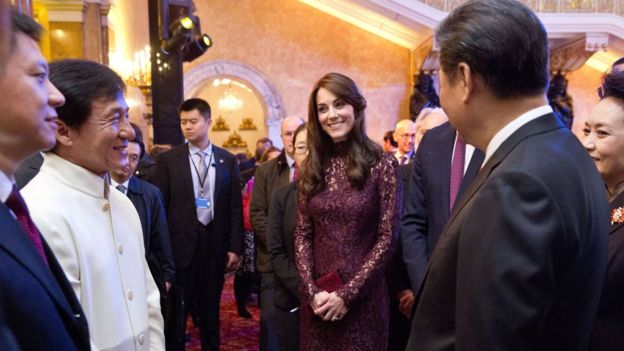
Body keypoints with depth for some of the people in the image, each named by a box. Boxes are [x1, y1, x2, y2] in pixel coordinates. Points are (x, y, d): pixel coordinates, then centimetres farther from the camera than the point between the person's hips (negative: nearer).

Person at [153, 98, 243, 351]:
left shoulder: (228, 160, 4)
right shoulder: (168, 160, -1)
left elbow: (235, 207, 4)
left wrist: (235, 247, 0)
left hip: (215, 245, 2)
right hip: (181, 245, -1)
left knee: (211, 310, 15)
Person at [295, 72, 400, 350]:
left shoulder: (382, 164, -8)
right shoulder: (312, 167, 2)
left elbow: (388, 237, -10)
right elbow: (302, 235, 3)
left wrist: (347, 293, -13)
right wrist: (312, 290, -9)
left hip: (363, 297, -3)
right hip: (317, 298, 3)